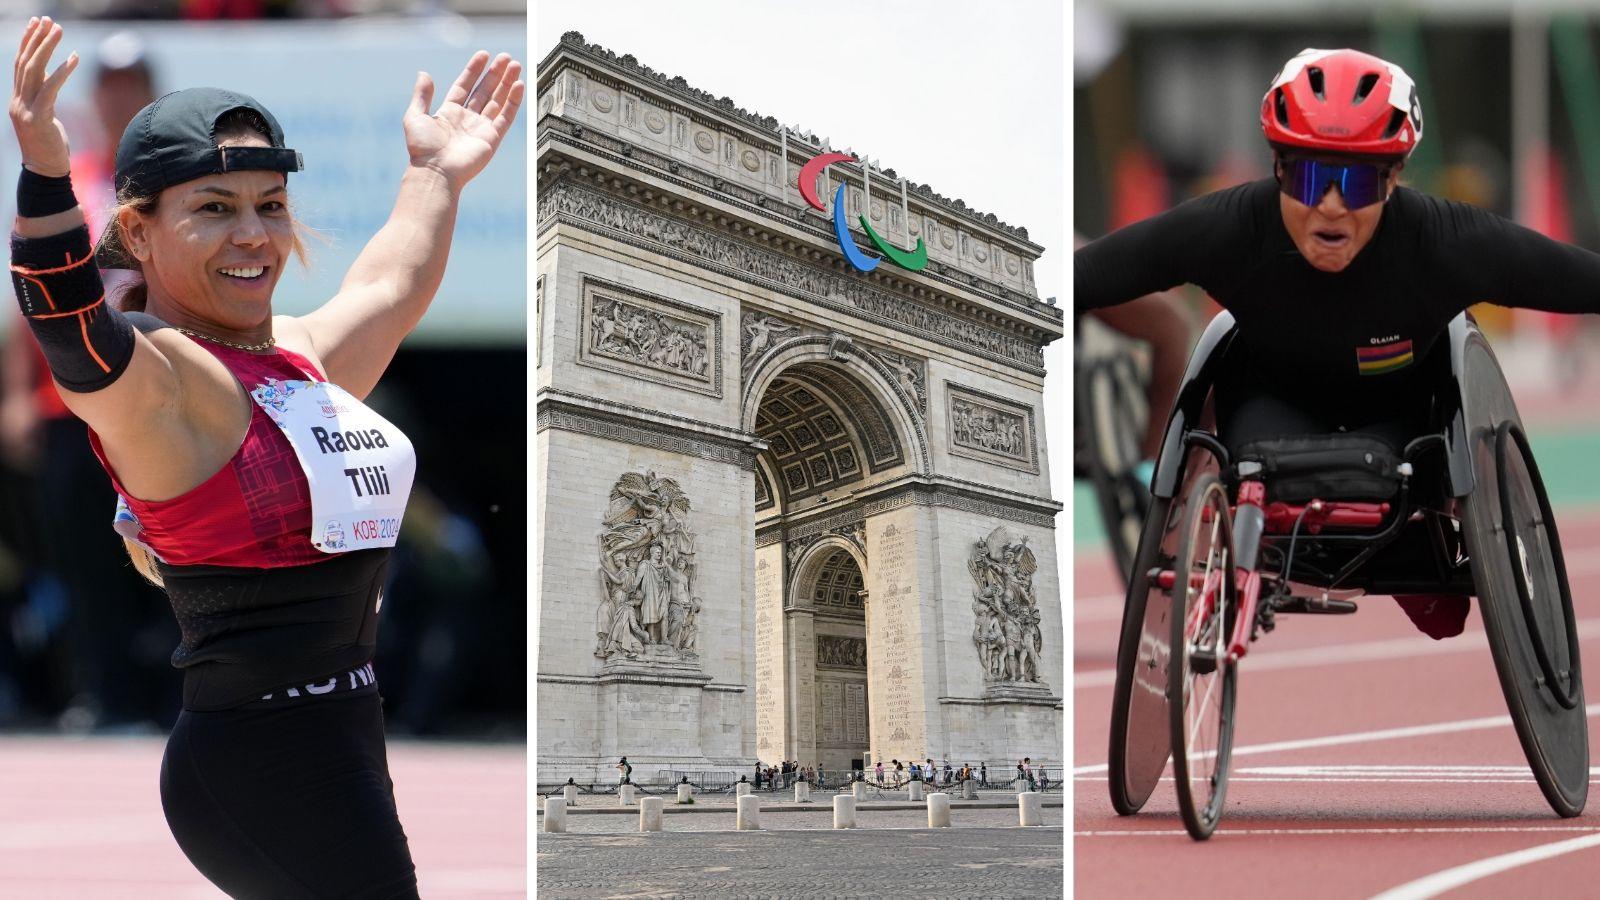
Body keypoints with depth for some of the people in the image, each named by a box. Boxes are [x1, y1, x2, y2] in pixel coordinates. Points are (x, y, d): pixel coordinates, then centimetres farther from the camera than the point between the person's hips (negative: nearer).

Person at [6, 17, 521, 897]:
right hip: (264, 766, -9)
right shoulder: (155, 375, -12)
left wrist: (433, 178, 43)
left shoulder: (300, 355, 13)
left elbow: (390, 291, 32)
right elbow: (72, 330, -34)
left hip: (336, 750, 9)